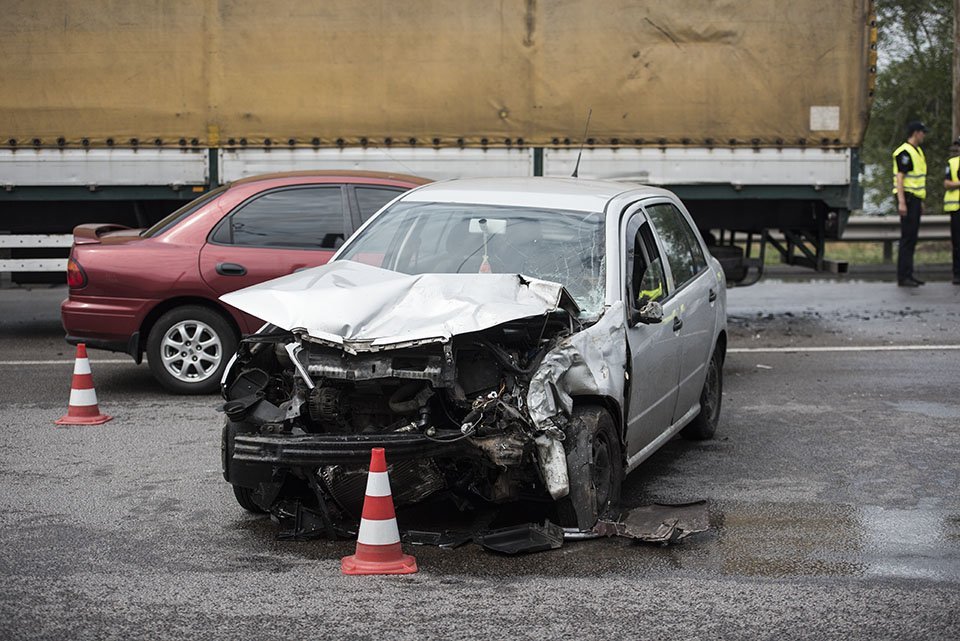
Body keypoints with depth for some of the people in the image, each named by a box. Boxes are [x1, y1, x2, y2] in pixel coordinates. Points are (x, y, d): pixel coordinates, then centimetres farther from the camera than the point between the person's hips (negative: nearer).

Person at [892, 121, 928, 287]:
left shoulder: (917, 151, 18)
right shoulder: (904, 152, -13)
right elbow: (899, 177, -19)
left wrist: (920, 202, 23)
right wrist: (901, 202, -25)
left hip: (915, 198, 10)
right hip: (907, 198, -10)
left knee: (912, 238, 12)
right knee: (907, 237, -9)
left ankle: (908, 274, 17)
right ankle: (903, 277, -7)